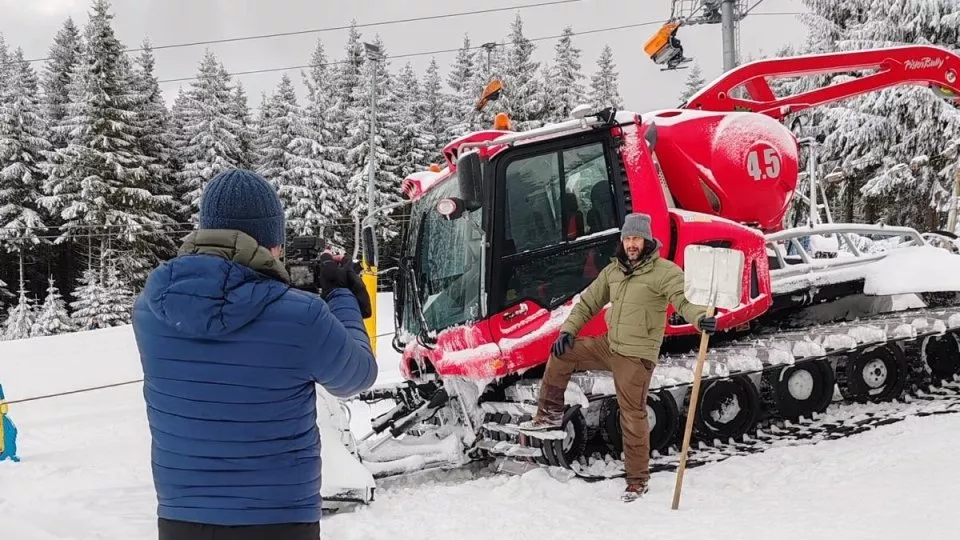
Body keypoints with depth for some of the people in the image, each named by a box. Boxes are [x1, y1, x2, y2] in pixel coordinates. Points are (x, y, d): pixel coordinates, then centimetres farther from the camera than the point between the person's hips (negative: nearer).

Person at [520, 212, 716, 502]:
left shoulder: (664, 271, -12)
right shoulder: (613, 270, 9)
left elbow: (683, 299, -26)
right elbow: (589, 301, 15)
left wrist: (701, 318, -47)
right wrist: (568, 330, 5)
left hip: (637, 356, -7)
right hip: (609, 345, 7)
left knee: (633, 415, -4)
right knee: (561, 355, 6)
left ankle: (638, 480, 8)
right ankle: (550, 414, 20)